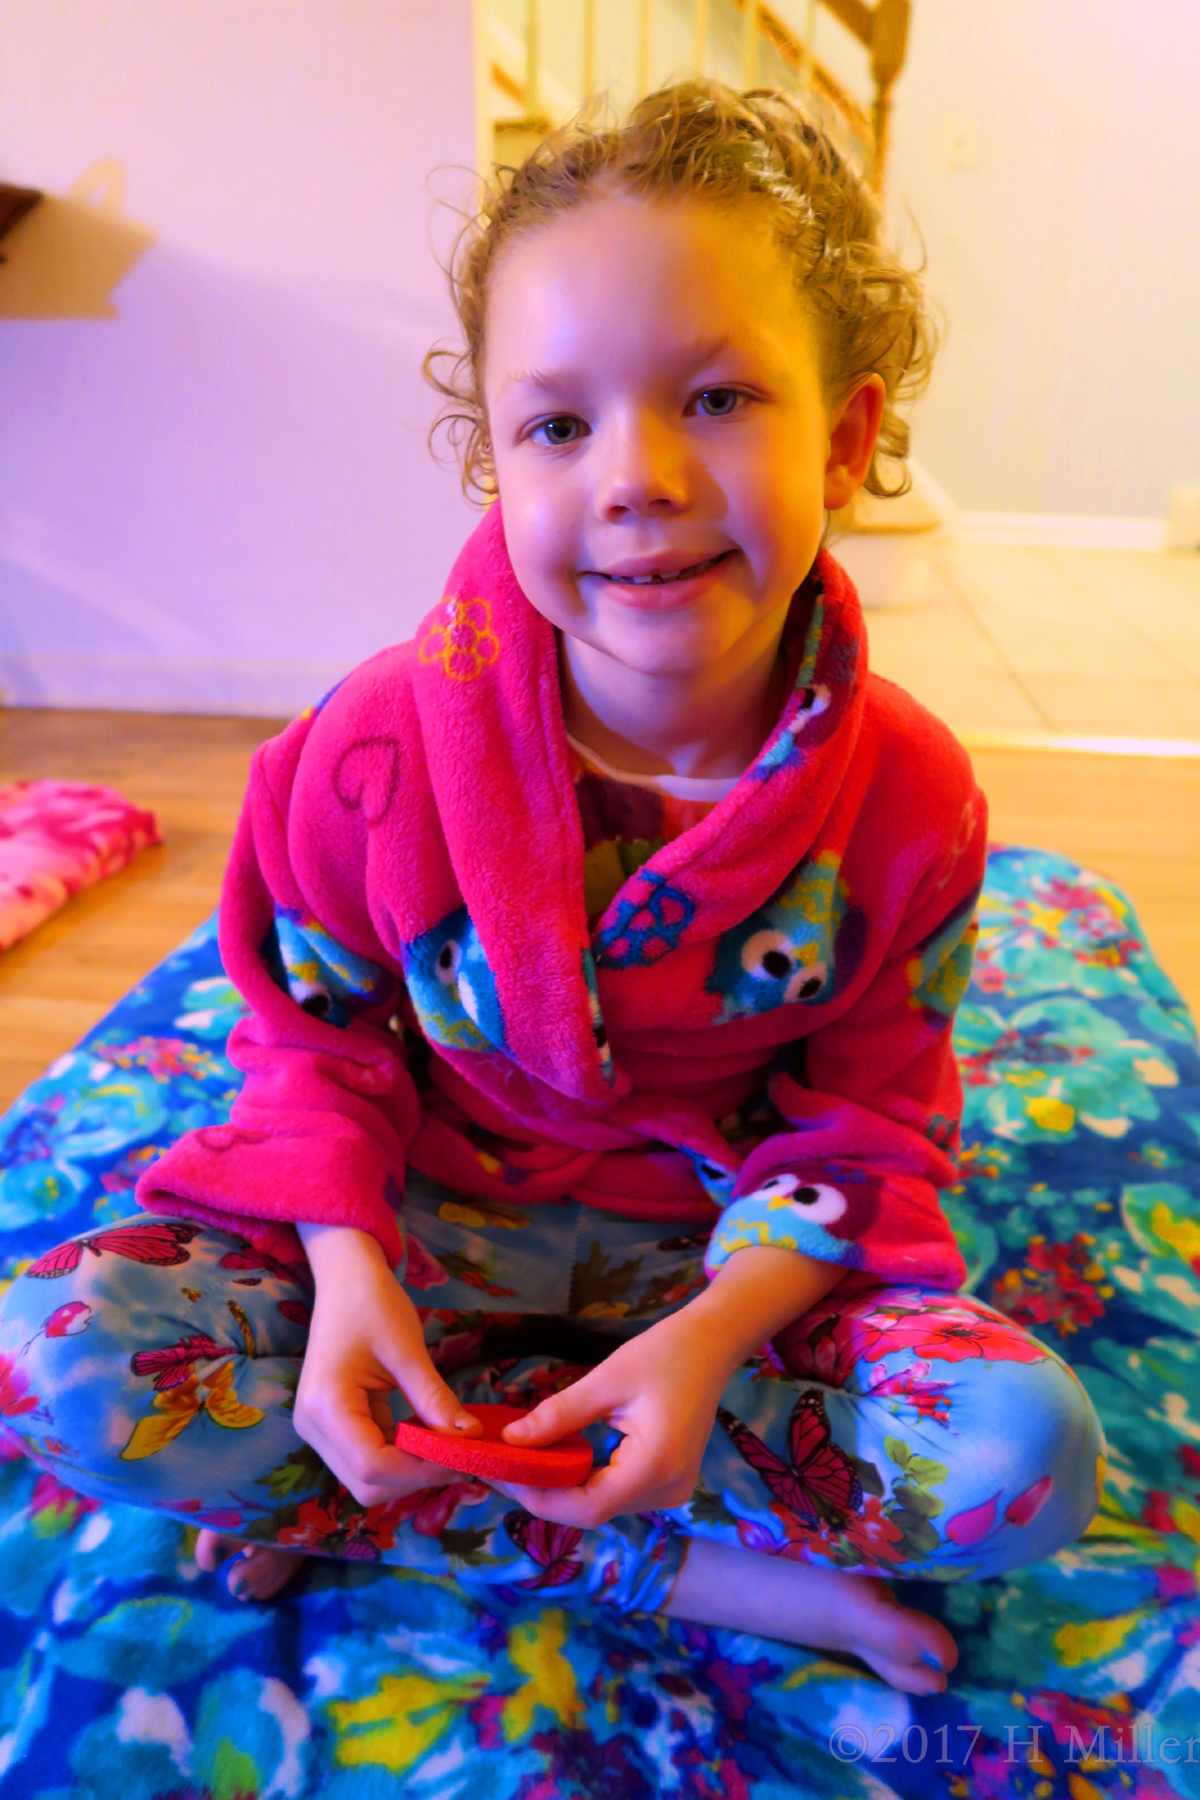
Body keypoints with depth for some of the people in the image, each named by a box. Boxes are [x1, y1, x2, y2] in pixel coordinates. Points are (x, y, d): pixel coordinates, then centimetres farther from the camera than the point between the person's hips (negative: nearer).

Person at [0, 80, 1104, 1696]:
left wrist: (709, 1336, -23)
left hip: (725, 1234, 1)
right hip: (421, 1209, 0)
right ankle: (684, 1566, -13)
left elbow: (869, 1123, -6)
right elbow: (317, 1032, -2)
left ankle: (331, 1502, -14)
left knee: (1030, 1456, -24)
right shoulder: (383, 747, -16)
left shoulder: (908, 799, -15)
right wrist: (351, 1272, -19)